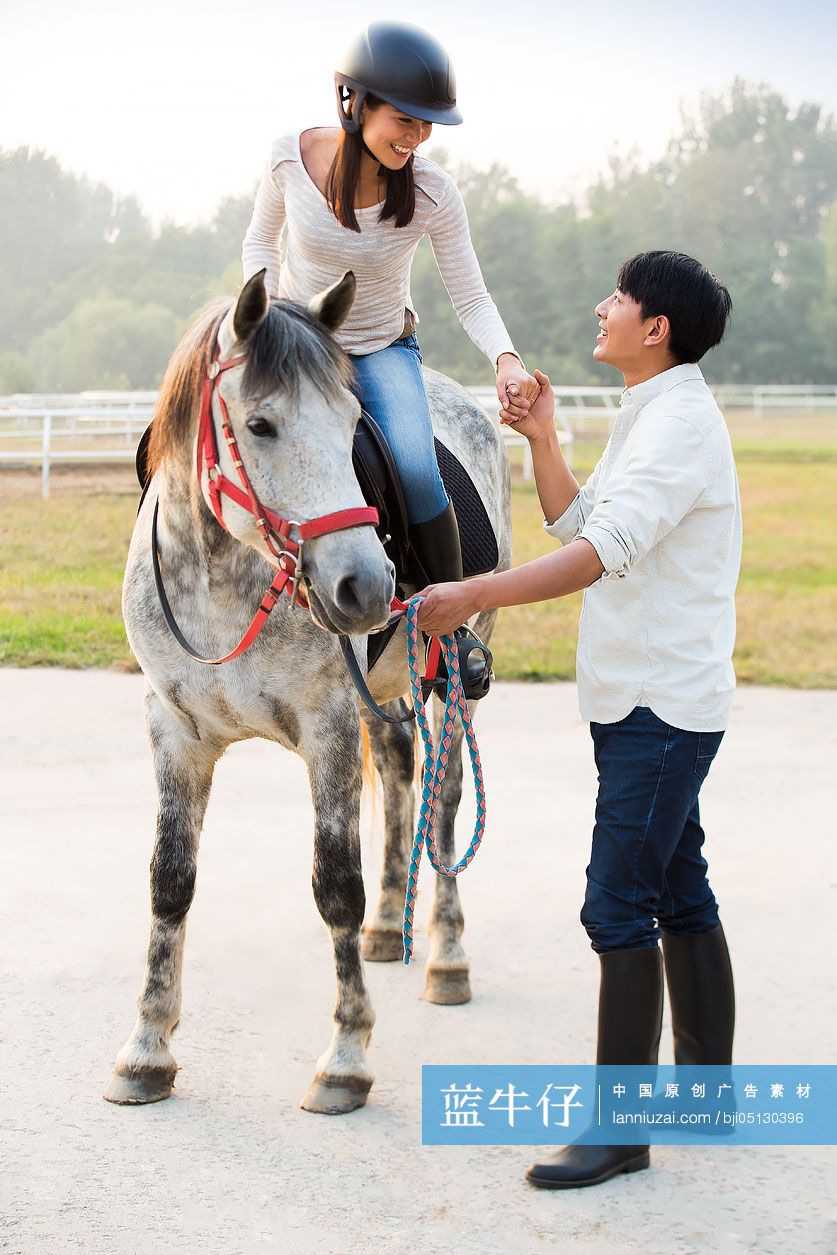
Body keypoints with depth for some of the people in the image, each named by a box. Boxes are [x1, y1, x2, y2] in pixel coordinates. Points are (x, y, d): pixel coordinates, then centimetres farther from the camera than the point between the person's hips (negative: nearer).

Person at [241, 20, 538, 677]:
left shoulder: (433, 192, -18)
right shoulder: (292, 157, -16)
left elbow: (472, 297, -12)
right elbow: (261, 241, 3)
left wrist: (508, 359, -31)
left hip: (384, 350, -1)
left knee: (417, 470, -26)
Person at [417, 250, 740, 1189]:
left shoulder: (679, 422, -16)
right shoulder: (648, 418, 17)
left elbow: (600, 552, -29)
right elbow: (575, 523, 23)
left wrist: (474, 596, -36)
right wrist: (542, 440, 10)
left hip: (659, 706, -10)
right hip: (647, 699, 10)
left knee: (619, 907, -9)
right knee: (680, 898, 16)